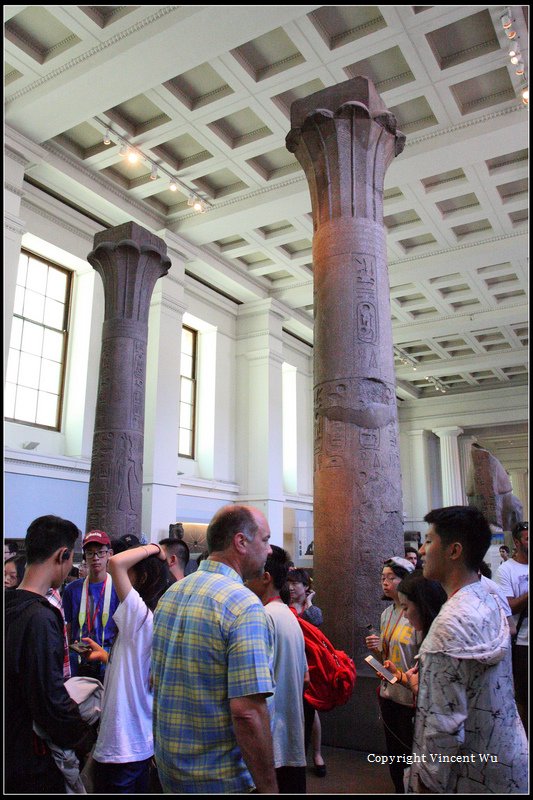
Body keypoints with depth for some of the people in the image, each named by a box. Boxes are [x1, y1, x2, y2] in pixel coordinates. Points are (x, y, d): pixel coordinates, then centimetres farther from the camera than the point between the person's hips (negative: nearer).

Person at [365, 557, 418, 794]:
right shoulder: (387, 614, 6)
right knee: (393, 750, 20)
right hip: (388, 692, 7)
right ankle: (398, 789, 38)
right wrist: (375, 649, -5)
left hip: (411, 696, -7)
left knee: (410, 753, 6)